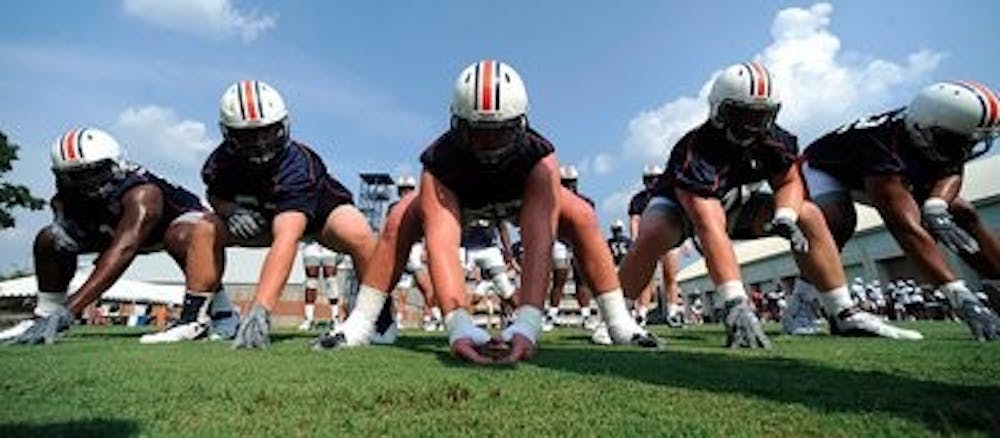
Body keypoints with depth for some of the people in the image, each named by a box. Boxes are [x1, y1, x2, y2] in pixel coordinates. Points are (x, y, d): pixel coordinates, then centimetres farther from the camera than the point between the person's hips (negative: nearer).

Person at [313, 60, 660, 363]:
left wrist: (527, 324, -63)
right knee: (400, 221, -24)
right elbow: (441, 242, -51)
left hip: (522, 198, 0)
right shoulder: (439, 162, -39)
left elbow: (539, 242, -50)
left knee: (581, 217, -24)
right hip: (460, 200, 0)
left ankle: (619, 324, -10)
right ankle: (359, 325, -9)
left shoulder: (538, 157, -39)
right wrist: (459, 325, -65)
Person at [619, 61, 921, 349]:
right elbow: (710, 230, -46)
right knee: (653, 236, -38)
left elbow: (789, 181, 1)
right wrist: (734, 304, -53)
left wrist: (785, 217, -25)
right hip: (678, 203, -6)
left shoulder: (774, 141, -18)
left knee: (809, 215, -7)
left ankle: (845, 315, 1)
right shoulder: (699, 150, -37)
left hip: (732, 203, 6)